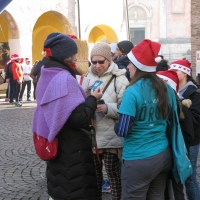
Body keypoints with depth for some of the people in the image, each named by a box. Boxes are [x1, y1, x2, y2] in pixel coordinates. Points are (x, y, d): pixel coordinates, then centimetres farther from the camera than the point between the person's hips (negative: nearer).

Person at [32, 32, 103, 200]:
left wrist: (87, 98, 11)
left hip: (56, 144, 9)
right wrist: (93, 98, -11)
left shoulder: (47, 76, 7)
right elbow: (79, 118, -27)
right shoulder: (65, 78, -22)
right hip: (71, 149, -9)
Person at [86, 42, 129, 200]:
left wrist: (107, 108, -30)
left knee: (115, 179, 6)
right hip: (90, 138, 6)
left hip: (111, 139, -5)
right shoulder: (88, 77, 7)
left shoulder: (119, 79, -10)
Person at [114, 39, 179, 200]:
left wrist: (116, 125, 4)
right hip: (164, 156, 6)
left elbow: (122, 131, -17)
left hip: (138, 161, -6)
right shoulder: (167, 89, 1)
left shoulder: (133, 92, -17)